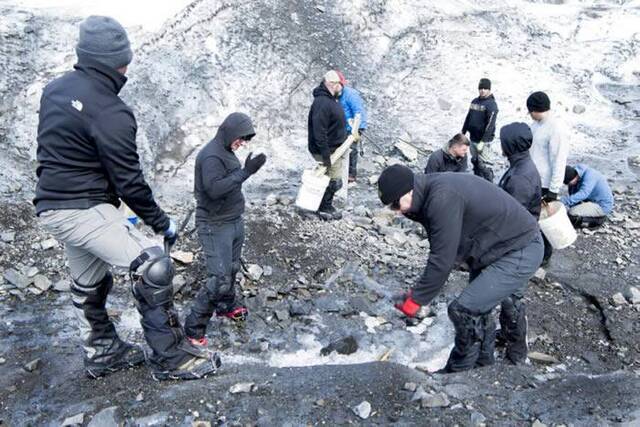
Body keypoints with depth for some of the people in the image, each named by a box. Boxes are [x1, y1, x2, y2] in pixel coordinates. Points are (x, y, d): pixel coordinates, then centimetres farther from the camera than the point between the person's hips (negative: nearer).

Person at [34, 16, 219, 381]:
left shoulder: (56, 89, 7)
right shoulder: (109, 112, -21)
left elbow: (53, 151, 16)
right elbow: (129, 181, -18)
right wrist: (162, 222, -6)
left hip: (52, 206, 10)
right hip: (85, 210, -10)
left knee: (89, 283, 22)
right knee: (153, 267, -13)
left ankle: (103, 353, 38)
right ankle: (171, 357, -5)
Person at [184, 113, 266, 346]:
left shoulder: (226, 152, 11)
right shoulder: (211, 156, -20)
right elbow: (214, 189, -31)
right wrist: (245, 172, -31)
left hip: (234, 221, 9)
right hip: (215, 227, -9)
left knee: (232, 269, 20)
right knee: (220, 279, -9)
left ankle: (226, 305, 41)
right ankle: (193, 326, 3)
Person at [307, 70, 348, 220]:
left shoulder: (330, 99, 10)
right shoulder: (322, 102, -24)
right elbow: (319, 131, -28)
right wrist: (325, 154, -28)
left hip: (334, 148, 10)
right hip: (327, 150, -10)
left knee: (333, 180, 18)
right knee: (334, 181, -2)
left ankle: (326, 205, 32)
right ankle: (325, 209, 13)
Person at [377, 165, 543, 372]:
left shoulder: (443, 199, -30)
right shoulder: (433, 192, 1)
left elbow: (441, 260, -28)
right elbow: (442, 251, 7)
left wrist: (415, 300, -18)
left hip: (521, 253, -10)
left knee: (464, 310, -12)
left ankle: (460, 373, 8)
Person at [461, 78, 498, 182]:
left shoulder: (491, 104, -13)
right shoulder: (475, 101, 10)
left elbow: (490, 125, -19)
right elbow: (468, 118, 18)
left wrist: (482, 142, -24)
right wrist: (463, 133, 15)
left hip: (482, 140, -7)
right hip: (472, 138, 7)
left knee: (483, 164, -7)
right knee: (475, 161, 15)